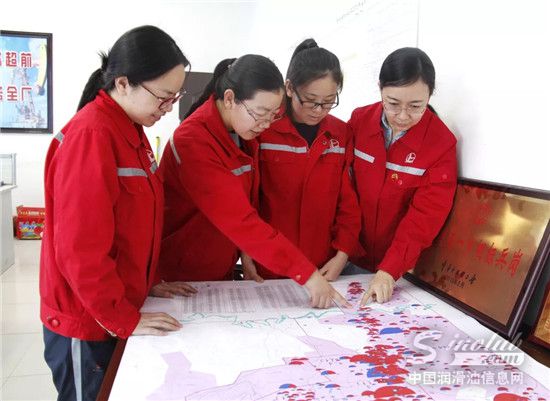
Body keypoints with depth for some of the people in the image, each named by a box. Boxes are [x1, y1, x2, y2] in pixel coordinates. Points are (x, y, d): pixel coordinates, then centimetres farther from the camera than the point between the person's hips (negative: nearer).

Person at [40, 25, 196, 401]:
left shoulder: (132, 131, 6)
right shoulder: (91, 136, -24)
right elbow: (81, 248, -25)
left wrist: (148, 283, 10)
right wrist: (124, 320, -18)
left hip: (116, 314, 8)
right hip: (87, 322, -8)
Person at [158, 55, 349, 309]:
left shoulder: (243, 130, -3)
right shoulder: (193, 142, -26)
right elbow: (240, 221, -32)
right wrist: (307, 274, -32)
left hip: (223, 271, 6)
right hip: (182, 277, -6)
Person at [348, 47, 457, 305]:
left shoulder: (442, 143, -15)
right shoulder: (358, 121, -6)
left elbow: (424, 218, -17)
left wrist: (389, 271, -26)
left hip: (402, 268, -2)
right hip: (350, 258, 3)